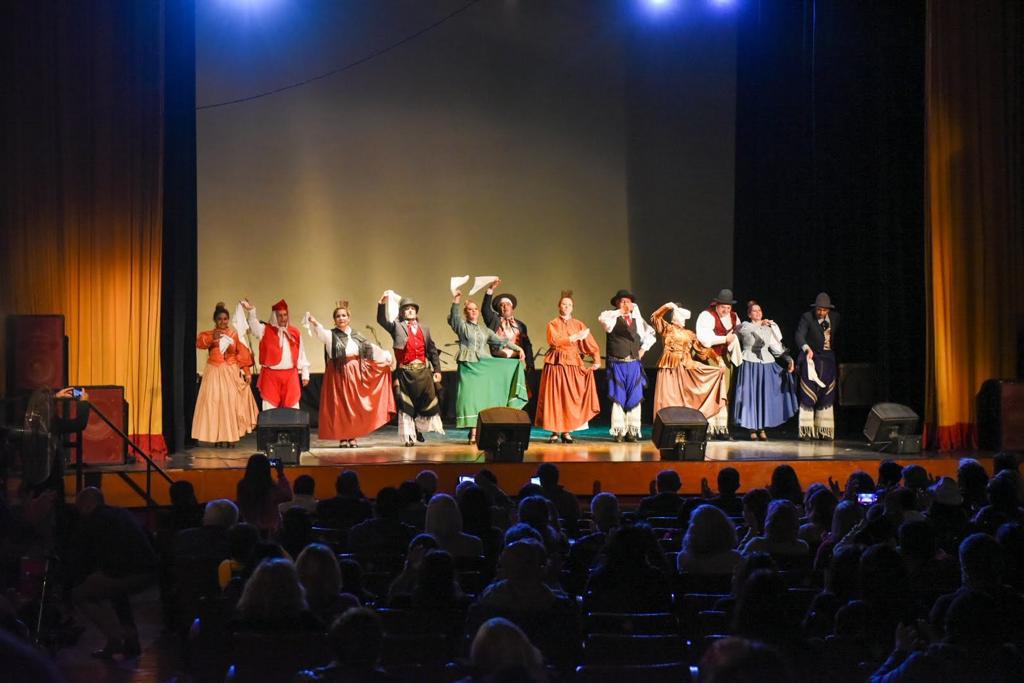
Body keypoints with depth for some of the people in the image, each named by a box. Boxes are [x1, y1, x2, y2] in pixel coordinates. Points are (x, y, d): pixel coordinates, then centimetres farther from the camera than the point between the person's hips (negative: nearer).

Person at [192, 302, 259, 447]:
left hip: (232, 372, 0)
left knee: (232, 402, -3)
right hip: (215, 373, 0)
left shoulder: (235, 335, 6)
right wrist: (212, 338, -32)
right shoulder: (209, 334, 6)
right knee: (215, 403, -4)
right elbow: (199, 343, -15)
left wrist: (246, 371, -3)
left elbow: (242, 354, 4)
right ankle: (218, 437, -2)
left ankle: (232, 436, 2)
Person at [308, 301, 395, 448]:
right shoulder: (331, 335, -1)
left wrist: (385, 356, 18)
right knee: (340, 406, -4)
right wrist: (315, 324, -42)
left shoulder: (356, 335, 12)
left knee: (355, 406, 3)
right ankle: (342, 438, 1)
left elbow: (371, 348, 20)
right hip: (338, 373, -4)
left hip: (355, 373, 4)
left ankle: (352, 437, 10)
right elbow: (321, 333, -22)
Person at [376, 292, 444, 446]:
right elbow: (381, 320, -10)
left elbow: (432, 350, 15)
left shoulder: (424, 329, 15)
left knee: (426, 401, 4)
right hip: (405, 372, -3)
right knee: (406, 405, -1)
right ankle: (408, 436, 6)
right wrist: (383, 302, -22)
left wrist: (437, 370, 9)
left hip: (423, 371, 3)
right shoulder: (397, 326, 6)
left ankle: (418, 429, 25)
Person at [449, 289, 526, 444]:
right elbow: (453, 317, -12)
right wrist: (456, 300, -26)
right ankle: (473, 433, -11)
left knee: (485, 397, -1)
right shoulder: (462, 326, 8)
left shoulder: (485, 330, 20)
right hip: (468, 366, -4)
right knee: (471, 398, -10)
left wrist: (517, 348, 4)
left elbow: (500, 340, 14)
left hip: (485, 367, 4)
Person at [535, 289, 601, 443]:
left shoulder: (579, 325, 12)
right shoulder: (553, 324, 7)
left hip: (573, 364, 1)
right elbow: (554, 341, -12)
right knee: (554, 398, -4)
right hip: (556, 364, -1)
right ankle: (555, 431, 0)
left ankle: (567, 431, 1)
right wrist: (575, 337, -13)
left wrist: (597, 359, -10)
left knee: (571, 398, -4)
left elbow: (591, 343, 3)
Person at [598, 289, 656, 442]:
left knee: (635, 398, 2)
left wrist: (643, 348, 12)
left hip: (634, 364, 4)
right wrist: (619, 312, -15)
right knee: (618, 398, -3)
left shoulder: (637, 319, 12)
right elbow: (602, 318, -24)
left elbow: (650, 334, 26)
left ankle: (632, 431, 8)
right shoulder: (613, 318, -1)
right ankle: (619, 432, 1)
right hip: (617, 364, -4)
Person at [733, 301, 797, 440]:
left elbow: (776, 347, 9)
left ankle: (762, 428, 9)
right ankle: (752, 429, 4)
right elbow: (743, 330, -14)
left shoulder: (769, 329, 13)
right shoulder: (745, 326, 7)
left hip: (766, 365, 3)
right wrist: (759, 324, -16)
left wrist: (788, 359, -2)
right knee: (750, 396, -3)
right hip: (749, 365, -3)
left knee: (765, 397, 1)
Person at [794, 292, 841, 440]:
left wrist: (838, 361, 6)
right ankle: (806, 431, -1)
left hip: (828, 361, 4)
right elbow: (799, 335, -20)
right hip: (811, 359, -4)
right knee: (808, 396, -5)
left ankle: (823, 430, 7)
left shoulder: (835, 318, 5)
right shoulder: (807, 317, -8)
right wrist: (806, 348, -40)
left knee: (826, 396, 3)